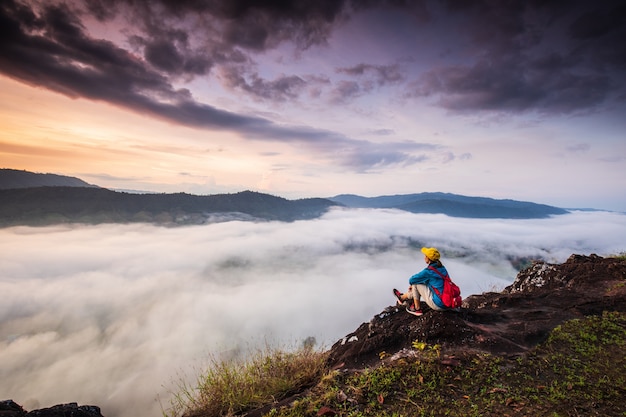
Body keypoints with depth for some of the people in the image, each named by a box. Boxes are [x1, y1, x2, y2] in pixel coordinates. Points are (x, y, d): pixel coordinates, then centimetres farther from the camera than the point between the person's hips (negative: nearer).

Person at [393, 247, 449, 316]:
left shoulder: (428, 271, -19)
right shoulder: (442, 268, 5)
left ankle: (417, 309, 16)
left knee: (416, 283, 2)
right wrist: (412, 285, 22)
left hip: (438, 305, -8)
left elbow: (412, 280, -7)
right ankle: (402, 297, 42)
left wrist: (411, 284, 18)